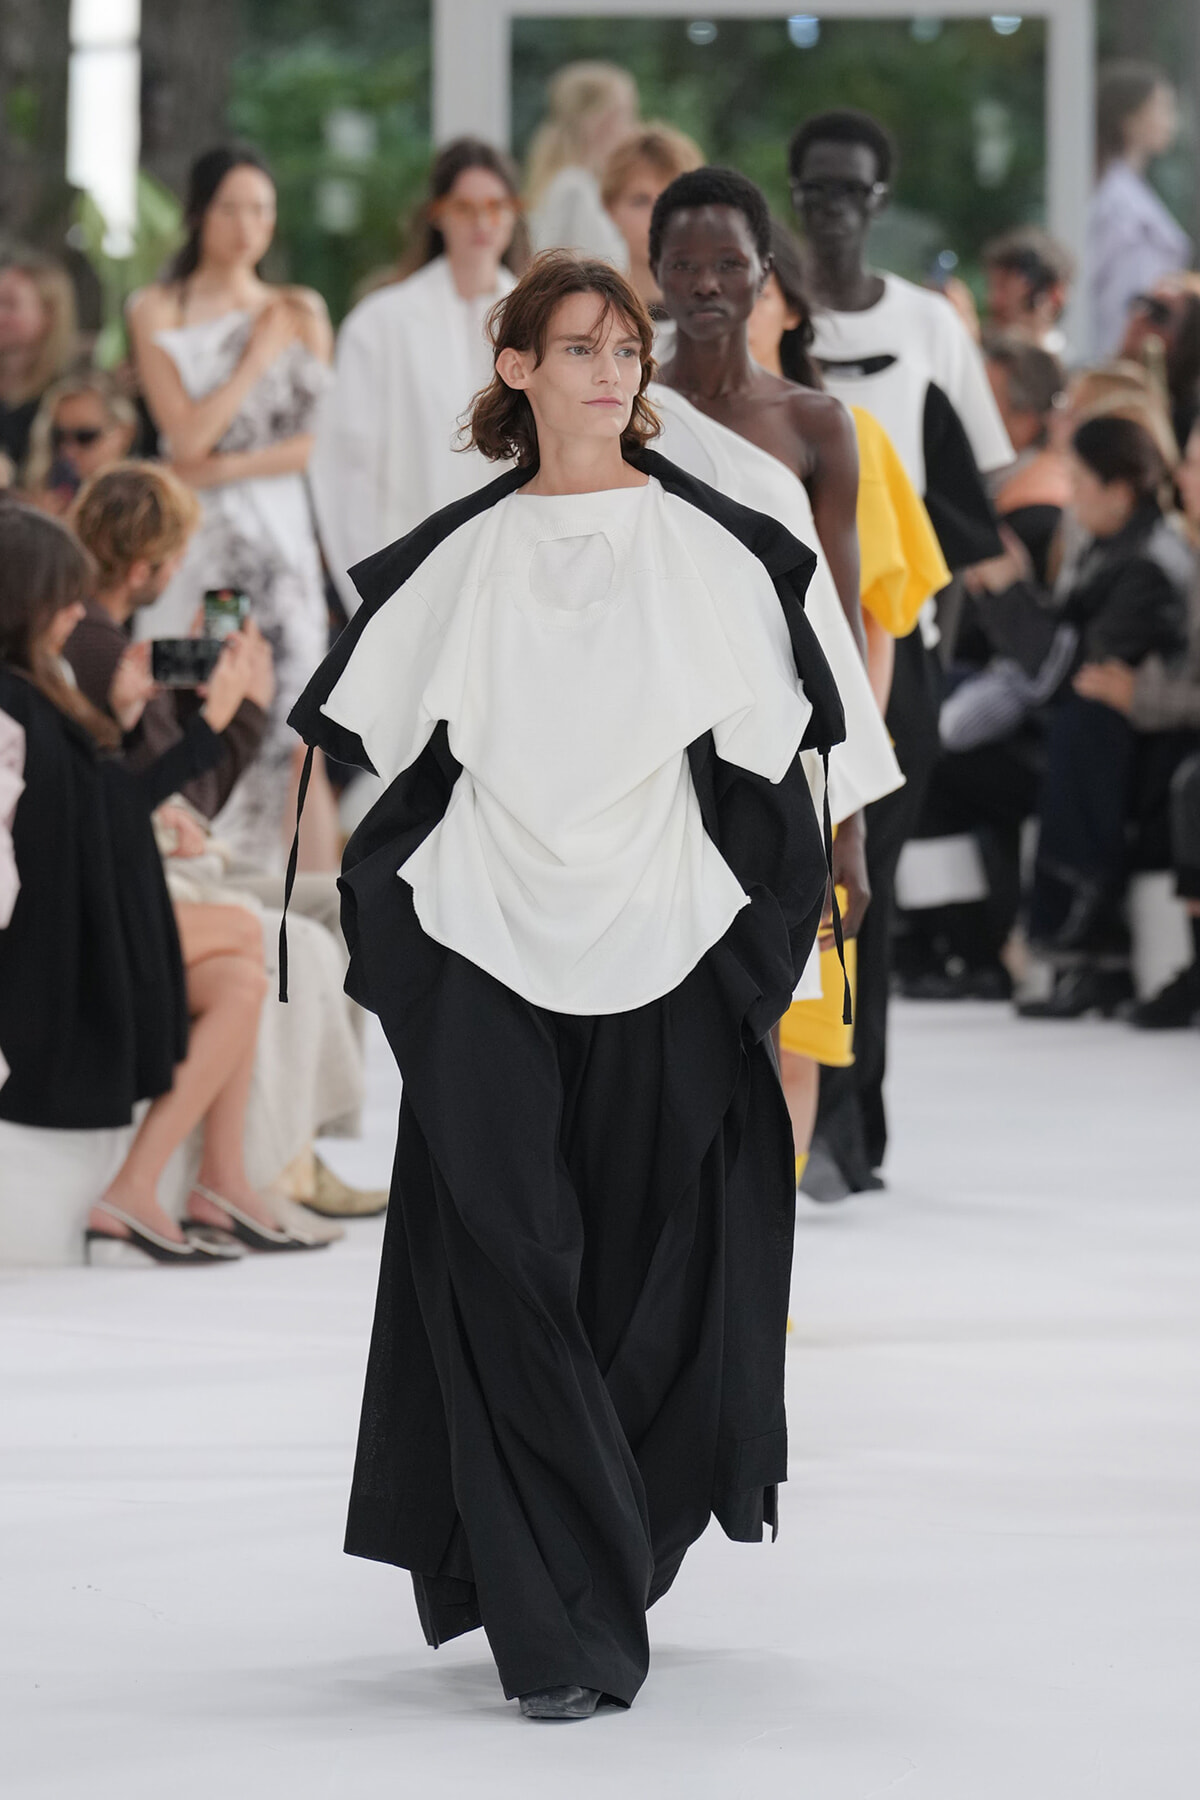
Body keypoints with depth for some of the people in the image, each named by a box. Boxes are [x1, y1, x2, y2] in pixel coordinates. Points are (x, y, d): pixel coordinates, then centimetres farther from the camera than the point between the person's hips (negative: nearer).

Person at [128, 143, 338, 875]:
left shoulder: (301, 313, 12)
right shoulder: (159, 311, 5)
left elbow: (322, 442, 3)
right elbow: (188, 439, -5)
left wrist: (228, 467, -7)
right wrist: (257, 359, -4)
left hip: (279, 537, 1)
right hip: (194, 540, -1)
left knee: (297, 735, -7)